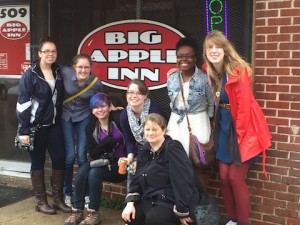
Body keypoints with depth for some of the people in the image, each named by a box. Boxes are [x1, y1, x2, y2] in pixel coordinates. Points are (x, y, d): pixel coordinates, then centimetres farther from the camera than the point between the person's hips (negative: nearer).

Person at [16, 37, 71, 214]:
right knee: (38, 161, 5)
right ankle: (41, 201, 16)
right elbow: (22, 103, -11)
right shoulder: (30, 74, -8)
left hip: (54, 124, 5)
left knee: (60, 159, 4)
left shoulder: (59, 72, 6)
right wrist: (23, 130, -16)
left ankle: (58, 199, 17)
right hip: (36, 125, -5)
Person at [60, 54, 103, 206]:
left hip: (84, 118, 0)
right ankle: (67, 193, 16)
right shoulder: (66, 73, -21)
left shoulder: (96, 84, -18)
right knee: (69, 156, -2)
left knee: (81, 156, -1)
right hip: (65, 117, 0)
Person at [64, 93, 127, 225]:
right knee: (82, 172, -23)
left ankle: (93, 213, -16)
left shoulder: (118, 118, -9)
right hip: (103, 162, 4)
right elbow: (93, 154, -1)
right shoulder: (91, 128, 4)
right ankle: (77, 211, -13)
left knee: (94, 173, -29)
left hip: (120, 164, -4)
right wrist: (107, 142, -18)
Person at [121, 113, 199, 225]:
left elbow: (183, 180, -23)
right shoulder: (145, 150, 8)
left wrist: (182, 212, -24)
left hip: (171, 201, -7)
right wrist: (130, 203, -3)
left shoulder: (173, 148, -16)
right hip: (151, 200, 7)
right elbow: (137, 179, 11)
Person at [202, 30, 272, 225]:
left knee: (235, 178, -2)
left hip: (242, 130, -6)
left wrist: (238, 135, -17)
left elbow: (244, 105, -19)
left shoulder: (237, 70, -19)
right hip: (224, 128, 6)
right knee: (224, 176, 8)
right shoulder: (209, 71, 2)